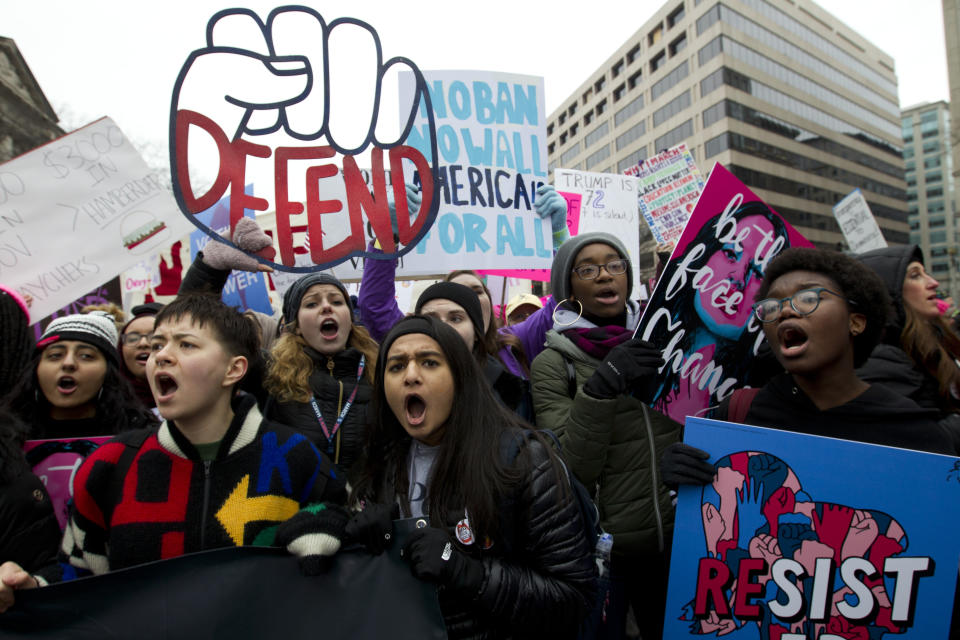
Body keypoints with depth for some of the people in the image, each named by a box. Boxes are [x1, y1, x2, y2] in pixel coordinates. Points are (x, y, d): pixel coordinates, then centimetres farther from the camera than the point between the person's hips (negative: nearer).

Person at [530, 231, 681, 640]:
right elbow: (574, 468, -15)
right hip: (605, 548, -3)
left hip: (681, 539, 4)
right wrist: (599, 388, -25)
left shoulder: (661, 342, 4)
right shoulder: (553, 364, -7)